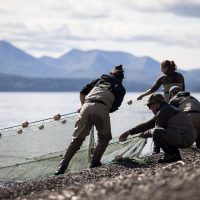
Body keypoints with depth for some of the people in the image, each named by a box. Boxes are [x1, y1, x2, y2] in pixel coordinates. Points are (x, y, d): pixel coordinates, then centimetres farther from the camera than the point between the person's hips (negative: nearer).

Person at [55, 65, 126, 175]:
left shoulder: (99, 80, 31)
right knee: (104, 137, 21)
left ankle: (62, 167, 0)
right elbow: (115, 107, 11)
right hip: (101, 109, -3)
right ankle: (95, 162, 8)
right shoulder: (121, 88, 22)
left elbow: (82, 93, 24)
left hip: (87, 106, 3)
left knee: (77, 138, 7)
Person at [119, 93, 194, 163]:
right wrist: (128, 133, 23)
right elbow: (147, 124, 24)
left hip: (184, 139, -10)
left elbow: (157, 130, -10)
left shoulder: (163, 111, -10)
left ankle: (172, 154, -10)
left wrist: (144, 134, 9)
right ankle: (174, 154, 13)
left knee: (156, 132, -24)